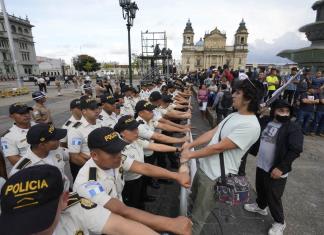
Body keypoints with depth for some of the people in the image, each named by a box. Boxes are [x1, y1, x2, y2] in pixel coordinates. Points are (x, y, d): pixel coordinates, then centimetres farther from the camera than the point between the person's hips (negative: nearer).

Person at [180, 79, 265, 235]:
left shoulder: (250, 126, -25)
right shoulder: (233, 116, 5)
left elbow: (219, 147, -25)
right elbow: (212, 133, 6)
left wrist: (190, 155, -16)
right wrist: (190, 145, -1)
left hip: (216, 177, -9)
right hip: (204, 168, 9)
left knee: (197, 218, 11)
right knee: (193, 202, 30)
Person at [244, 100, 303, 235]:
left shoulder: (293, 128, -15)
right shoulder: (265, 121, 0)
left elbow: (295, 150, -19)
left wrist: (281, 168, -22)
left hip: (276, 170, -5)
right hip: (261, 165, 5)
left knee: (274, 197, 8)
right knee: (260, 189, 25)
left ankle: (279, 222, 33)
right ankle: (260, 206, 52)